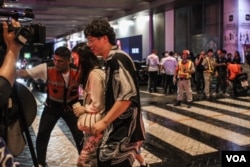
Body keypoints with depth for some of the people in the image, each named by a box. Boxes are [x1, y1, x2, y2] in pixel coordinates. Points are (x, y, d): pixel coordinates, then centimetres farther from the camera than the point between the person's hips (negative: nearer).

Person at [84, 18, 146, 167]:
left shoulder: (118, 59, -17)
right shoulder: (111, 60, 12)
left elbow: (127, 96, -26)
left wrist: (104, 122, -21)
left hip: (124, 129, -9)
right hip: (117, 127, 9)